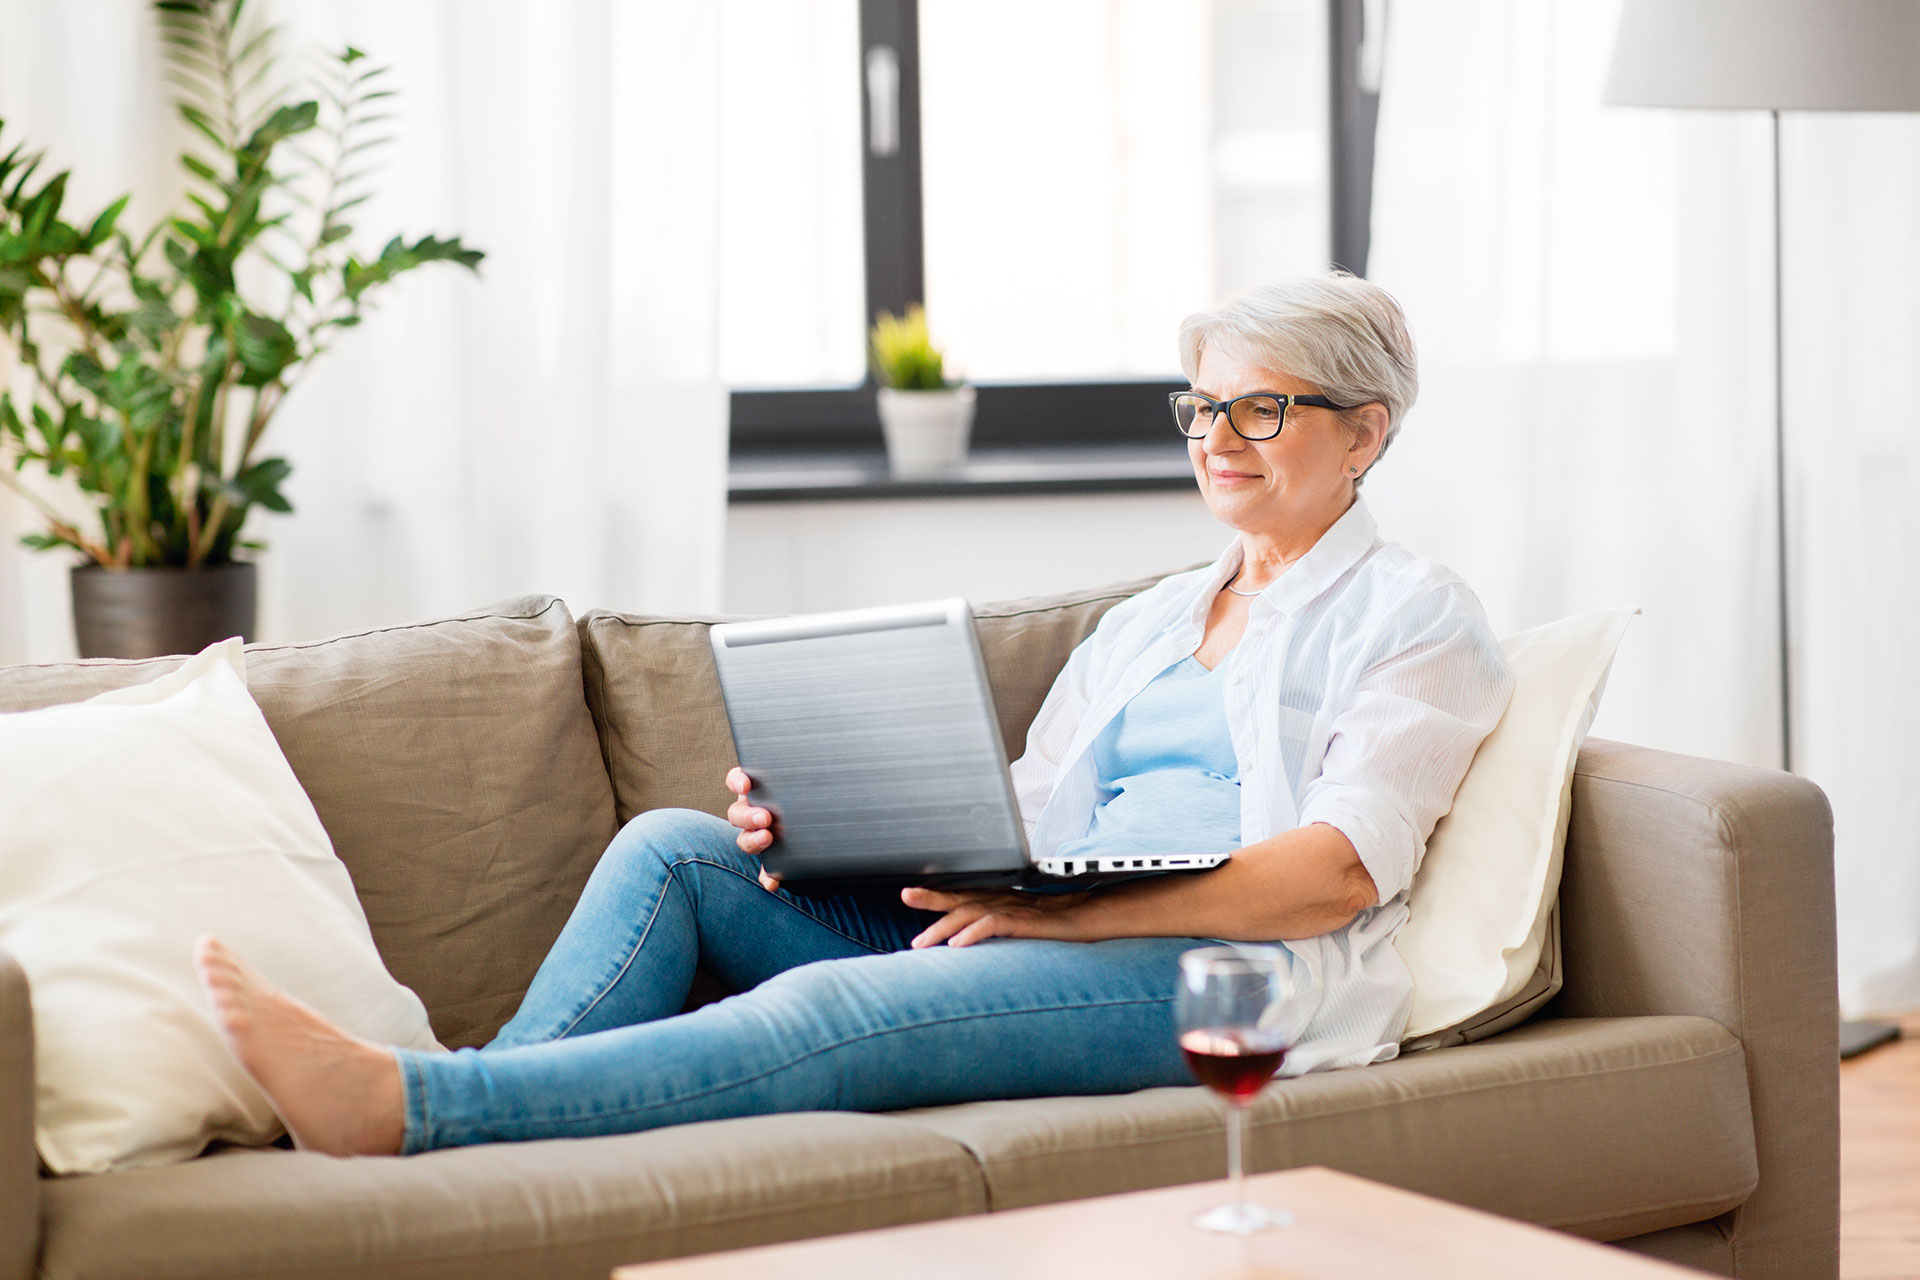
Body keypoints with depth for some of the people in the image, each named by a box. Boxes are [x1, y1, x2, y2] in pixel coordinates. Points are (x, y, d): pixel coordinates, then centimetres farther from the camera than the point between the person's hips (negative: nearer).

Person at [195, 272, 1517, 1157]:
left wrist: (1062, 911, -20)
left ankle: (406, 1102, -41)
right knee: (673, 848, -8)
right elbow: (1010, 822, 18)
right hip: (1051, 941, 8)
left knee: (826, 1013, -32)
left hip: (1223, 973, -7)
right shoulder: (1148, 619, 27)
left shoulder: (1414, 612, 5)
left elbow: (1345, 869, -11)